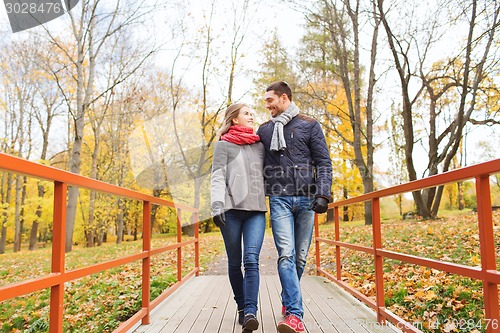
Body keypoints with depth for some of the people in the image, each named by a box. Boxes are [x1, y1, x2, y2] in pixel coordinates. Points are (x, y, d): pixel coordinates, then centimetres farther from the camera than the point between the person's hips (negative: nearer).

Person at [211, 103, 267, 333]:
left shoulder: (260, 145, 18)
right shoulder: (224, 144, 7)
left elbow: (266, 174, 22)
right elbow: (217, 177, -2)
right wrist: (217, 204, -16)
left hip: (256, 210, 2)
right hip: (231, 210, -2)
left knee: (251, 260, -13)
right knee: (234, 262, 6)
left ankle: (250, 312, -14)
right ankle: (241, 307, 22)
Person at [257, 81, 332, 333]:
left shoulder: (309, 126, 9)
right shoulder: (264, 130, 16)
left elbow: (324, 163, 4)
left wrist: (323, 194, -8)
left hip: (306, 199, 0)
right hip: (279, 200, 1)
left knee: (300, 257, 6)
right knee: (286, 255, -14)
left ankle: (287, 300, 27)